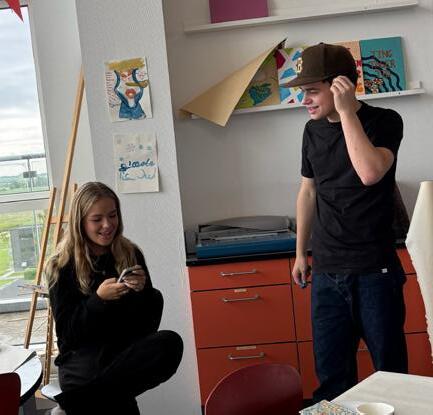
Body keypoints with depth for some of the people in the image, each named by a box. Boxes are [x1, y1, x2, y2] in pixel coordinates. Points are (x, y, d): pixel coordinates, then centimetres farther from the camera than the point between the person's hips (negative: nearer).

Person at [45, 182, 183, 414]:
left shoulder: (131, 254, 4)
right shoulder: (62, 266, -3)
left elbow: (148, 325, 3)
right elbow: (66, 331, -6)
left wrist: (142, 290, -17)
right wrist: (99, 299, -21)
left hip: (126, 347, 5)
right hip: (82, 353, -5)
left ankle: (86, 396, -24)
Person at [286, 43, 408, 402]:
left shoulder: (384, 122, -6)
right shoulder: (313, 131, 8)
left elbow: (370, 173, -25)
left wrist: (347, 111, -19)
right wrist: (301, 253, 18)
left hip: (375, 270, -4)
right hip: (326, 272, 4)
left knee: (390, 370, 4)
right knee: (331, 374, 6)